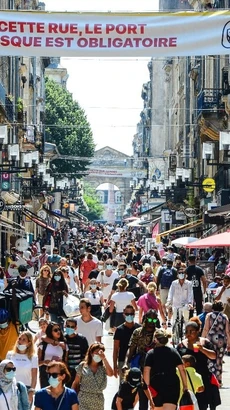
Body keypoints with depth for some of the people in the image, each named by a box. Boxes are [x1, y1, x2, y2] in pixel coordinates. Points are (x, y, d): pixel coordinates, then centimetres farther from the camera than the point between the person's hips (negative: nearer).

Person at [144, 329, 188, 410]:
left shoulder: (150, 353, 1)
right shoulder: (173, 351, 6)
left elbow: (146, 371, -9)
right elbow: (181, 369, 1)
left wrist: (147, 386, -5)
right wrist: (185, 385, 6)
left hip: (156, 385, 0)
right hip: (172, 385, 0)